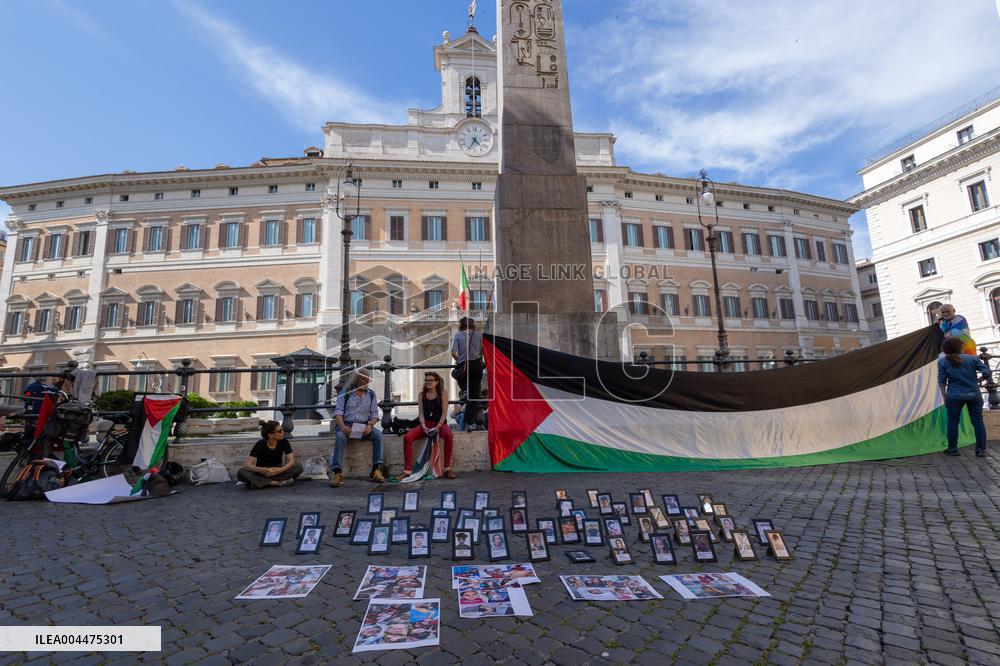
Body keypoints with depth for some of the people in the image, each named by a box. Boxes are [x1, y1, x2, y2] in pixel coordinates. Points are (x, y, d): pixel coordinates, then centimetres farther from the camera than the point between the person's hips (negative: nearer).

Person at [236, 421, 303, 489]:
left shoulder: (284, 442, -11)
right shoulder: (260, 444, -15)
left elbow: (292, 461, -15)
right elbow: (248, 465, -20)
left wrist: (280, 470, -34)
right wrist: (264, 470, -37)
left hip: (277, 471, 1)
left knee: (299, 467, -26)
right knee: (241, 472, -30)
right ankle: (277, 482, -30)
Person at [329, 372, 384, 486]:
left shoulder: (371, 394, 6)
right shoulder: (345, 393, 0)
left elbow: (374, 414, 5)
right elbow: (338, 412, -6)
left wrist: (370, 425, -16)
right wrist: (342, 426, -24)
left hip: (364, 425, 2)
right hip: (346, 424, -2)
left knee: (378, 434, -25)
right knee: (340, 437, -34)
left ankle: (376, 470, -20)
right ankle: (337, 472, -30)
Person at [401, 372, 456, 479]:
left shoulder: (442, 392, 1)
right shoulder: (422, 394, 10)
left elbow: (444, 412, -5)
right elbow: (421, 413, 4)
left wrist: (438, 426, -18)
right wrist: (424, 426, -13)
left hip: (439, 423, -3)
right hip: (425, 423, 3)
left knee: (448, 435, -37)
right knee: (407, 438, -22)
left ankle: (447, 468, -29)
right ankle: (407, 470, -18)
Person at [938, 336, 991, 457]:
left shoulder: (943, 361, -3)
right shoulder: (972, 358, 0)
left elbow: (941, 381, -2)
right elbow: (987, 373, -1)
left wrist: (944, 396, 6)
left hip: (954, 397, -2)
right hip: (974, 395, 2)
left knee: (953, 421, 7)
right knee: (978, 421, 10)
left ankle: (952, 449, 11)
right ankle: (981, 449, 13)